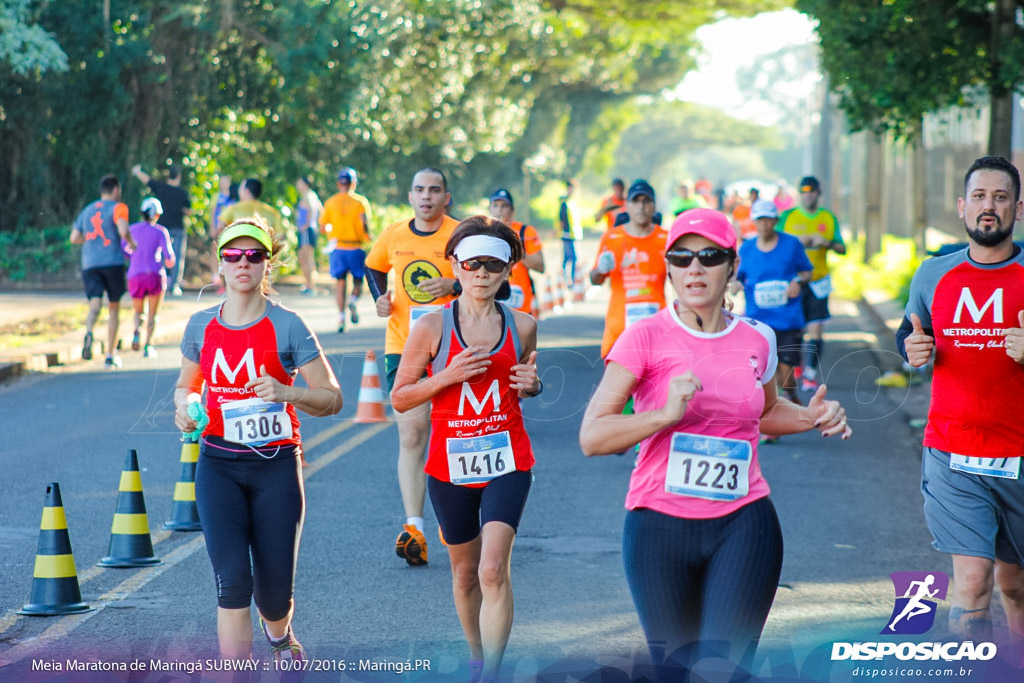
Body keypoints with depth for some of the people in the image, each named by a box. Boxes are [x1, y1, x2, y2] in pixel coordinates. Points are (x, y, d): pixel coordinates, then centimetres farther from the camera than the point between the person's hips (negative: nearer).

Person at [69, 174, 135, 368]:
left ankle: (89, 333, -44)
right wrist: (131, 243, 2)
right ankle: (110, 356, 13)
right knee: (114, 308, 10)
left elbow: (74, 238, 15)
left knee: (95, 304, -9)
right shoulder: (118, 208, 0)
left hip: (89, 264, 3)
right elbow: (123, 230, -17)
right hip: (112, 262, -3)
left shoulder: (87, 210, 17)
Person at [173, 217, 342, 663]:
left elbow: (332, 399, -4)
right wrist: (185, 406, -2)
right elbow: (186, 384, 22)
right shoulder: (201, 326, 5)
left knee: (274, 591, 4)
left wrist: (286, 392, -23)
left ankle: (278, 634, 41)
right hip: (218, 466, 2)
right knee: (232, 581, -15)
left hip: (276, 466, -1)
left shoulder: (287, 326, -5)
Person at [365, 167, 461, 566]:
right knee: (411, 435, -7)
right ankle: (414, 529, -11)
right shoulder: (393, 236, 5)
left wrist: (454, 286, -22)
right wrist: (380, 298, 6)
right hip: (402, 348, 2)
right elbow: (373, 268, 25)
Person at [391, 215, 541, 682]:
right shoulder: (432, 327, -6)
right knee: (464, 573, 15)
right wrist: (448, 377, -16)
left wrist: (532, 384, -5)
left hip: (507, 463, 0)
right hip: (450, 465, 1)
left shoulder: (522, 326, 1)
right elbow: (400, 399, -2)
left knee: (493, 570, -16)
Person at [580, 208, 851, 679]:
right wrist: (665, 415, -23)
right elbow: (591, 436, -11)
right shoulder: (646, 338, -5)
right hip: (661, 526, -2)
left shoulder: (757, 340, 7)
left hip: (743, 522, 2)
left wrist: (811, 417, 9)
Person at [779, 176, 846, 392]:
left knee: (816, 330, -8)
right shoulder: (787, 216, 5)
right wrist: (797, 241, -13)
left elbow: (842, 248, 10)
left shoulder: (829, 218, 9)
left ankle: (811, 373, -1)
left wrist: (827, 243, -10)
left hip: (818, 282, 1)